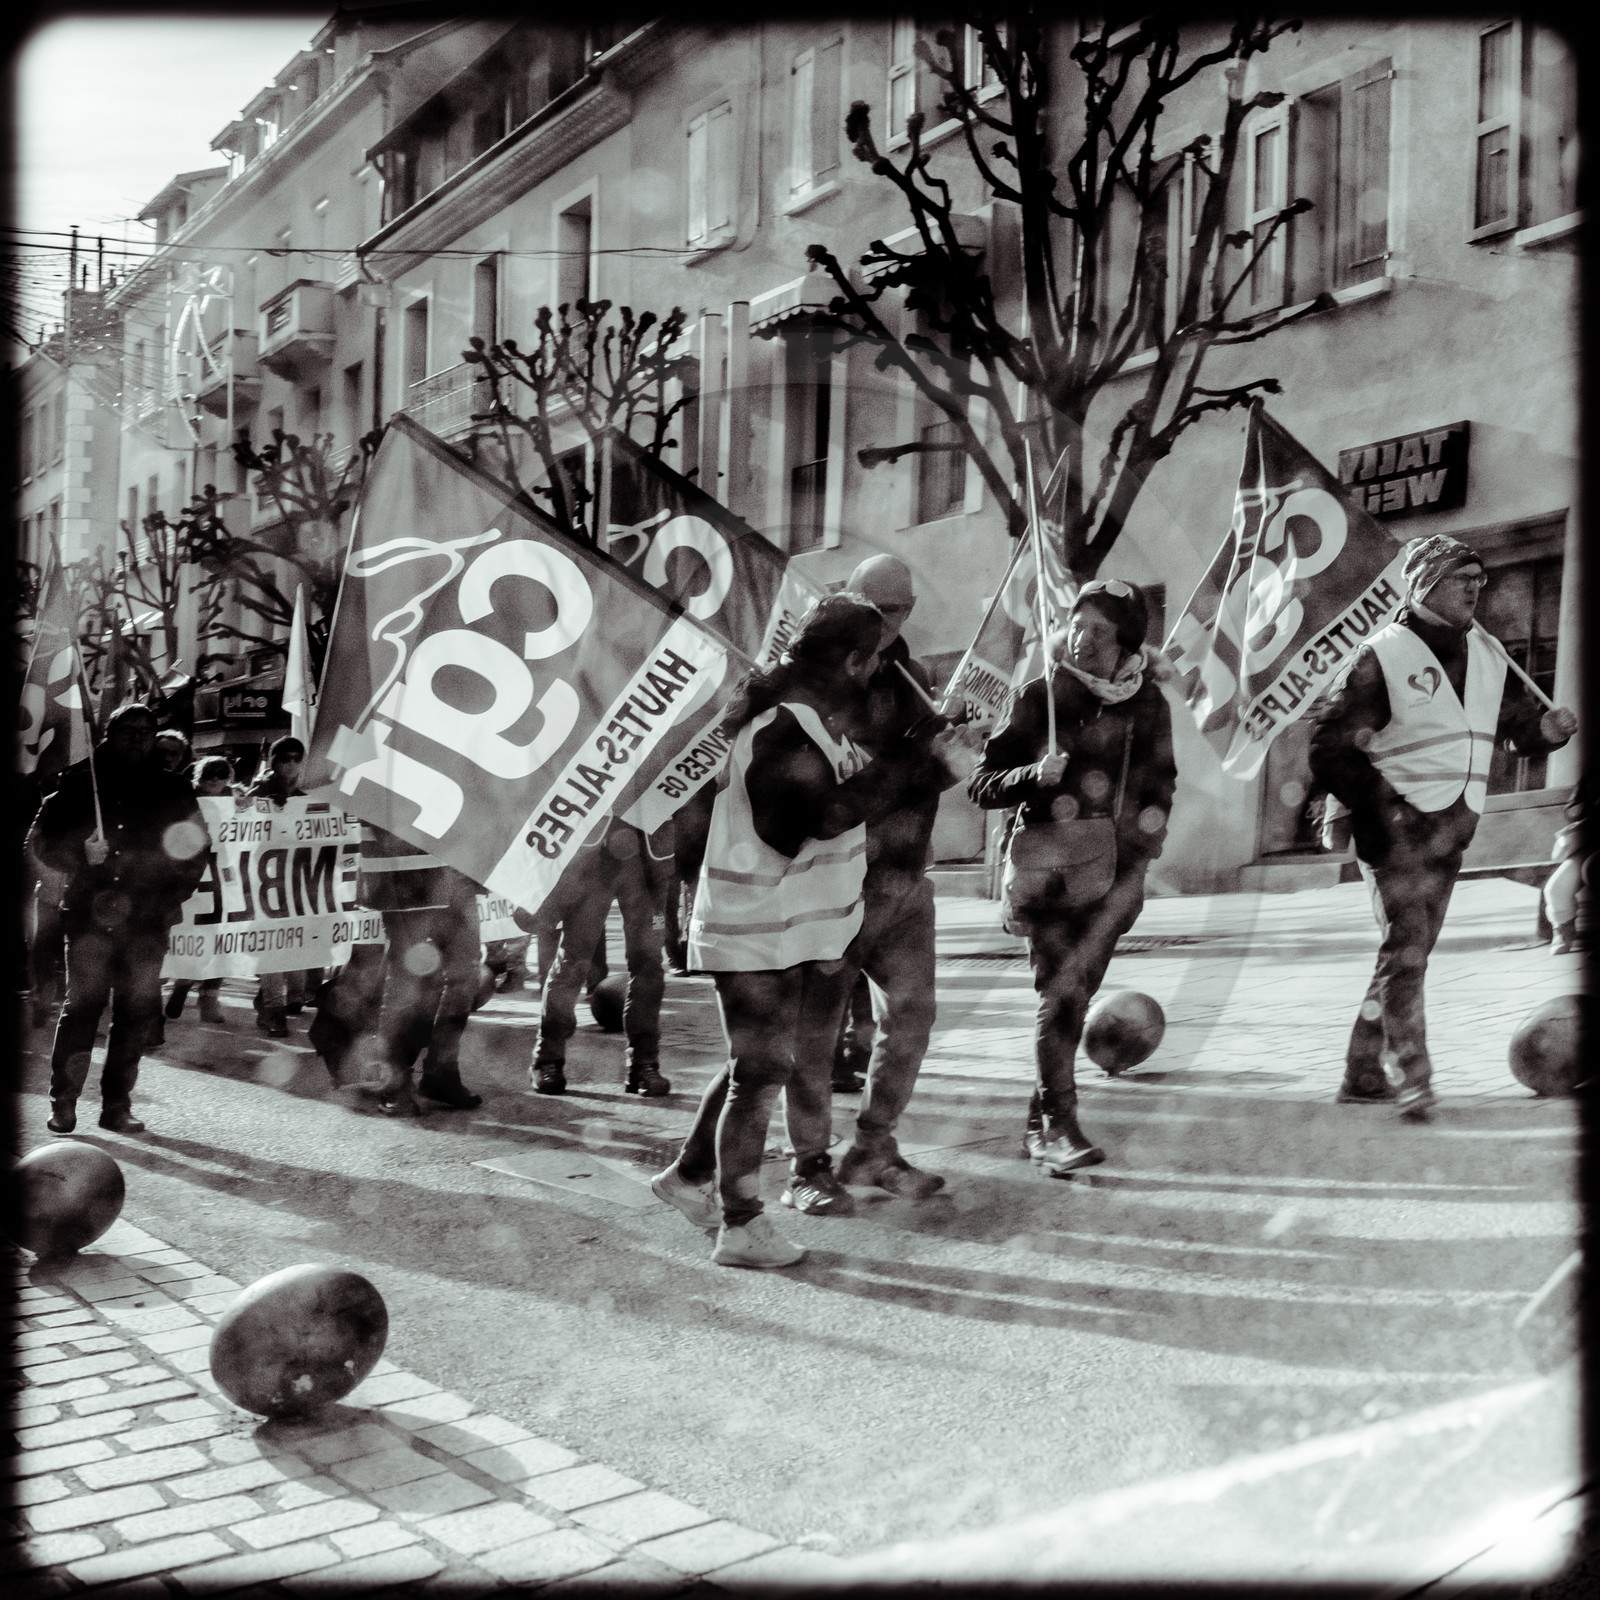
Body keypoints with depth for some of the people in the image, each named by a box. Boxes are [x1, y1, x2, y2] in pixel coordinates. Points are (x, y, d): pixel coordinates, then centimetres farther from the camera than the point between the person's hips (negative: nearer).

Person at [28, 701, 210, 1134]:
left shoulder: (172, 789, 12)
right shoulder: (80, 782, 7)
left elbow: (195, 851, 14)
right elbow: (43, 840, 6)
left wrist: (172, 898, 2)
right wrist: (81, 853, -12)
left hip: (147, 919, 2)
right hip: (90, 914, -2)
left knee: (137, 1014, 2)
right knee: (81, 1006, -6)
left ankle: (116, 1105, 10)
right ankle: (62, 1105, 2)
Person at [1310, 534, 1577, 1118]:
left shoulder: (1487, 655, 12)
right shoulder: (1383, 656, -9)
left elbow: (1514, 717, 20)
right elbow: (1330, 745, -10)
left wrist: (1544, 727, -3)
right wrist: (1380, 805, -18)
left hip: (1452, 828, 7)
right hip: (1395, 825, -7)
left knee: (1411, 949, 10)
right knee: (1406, 945, -15)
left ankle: (1364, 1076, 19)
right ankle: (1411, 1080, -15)